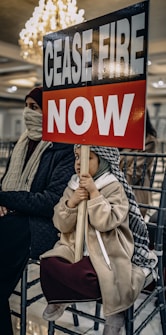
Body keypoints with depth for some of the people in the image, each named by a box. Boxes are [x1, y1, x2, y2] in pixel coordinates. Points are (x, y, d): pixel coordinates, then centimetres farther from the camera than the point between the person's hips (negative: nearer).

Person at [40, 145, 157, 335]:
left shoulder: (114, 187, -7)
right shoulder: (72, 186, 6)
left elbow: (105, 223, -20)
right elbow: (61, 225, 0)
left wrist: (94, 193, -22)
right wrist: (72, 202, -16)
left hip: (105, 252, -4)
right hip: (75, 247, 5)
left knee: (86, 276, -30)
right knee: (48, 264, -20)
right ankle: (58, 299, 9)